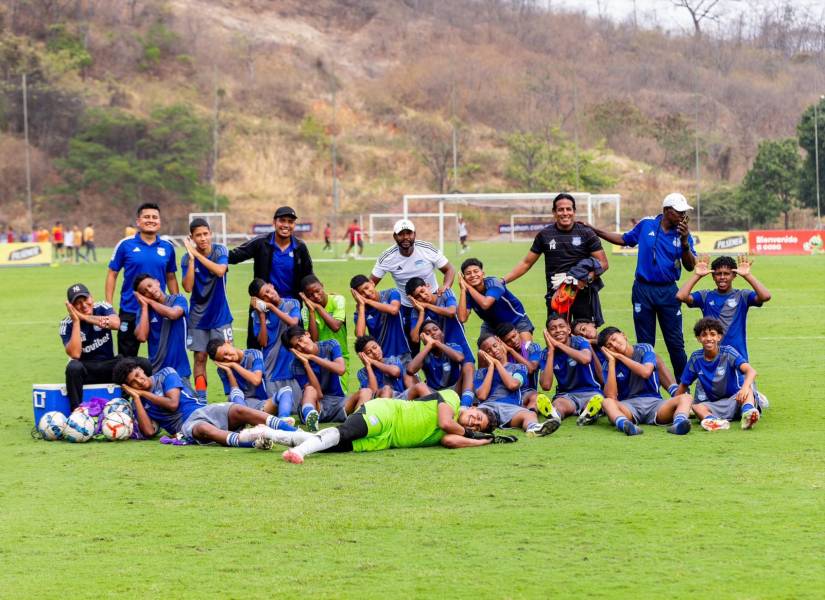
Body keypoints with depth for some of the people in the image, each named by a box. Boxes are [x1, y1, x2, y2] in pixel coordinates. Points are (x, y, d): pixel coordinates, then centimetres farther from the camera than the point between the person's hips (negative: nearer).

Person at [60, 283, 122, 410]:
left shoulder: (103, 308, -3)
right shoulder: (67, 324, -8)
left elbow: (116, 324, -25)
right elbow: (75, 354, -22)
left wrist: (83, 317, -24)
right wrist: (76, 321, -22)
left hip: (109, 366, 2)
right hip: (86, 370, -2)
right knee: (73, 367, -36)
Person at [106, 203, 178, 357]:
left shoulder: (167, 247, 3)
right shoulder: (125, 245, -4)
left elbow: (170, 278, 12)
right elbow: (112, 274, 0)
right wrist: (108, 305, -5)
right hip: (130, 311, -2)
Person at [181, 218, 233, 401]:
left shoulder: (220, 251, -8)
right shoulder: (187, 259, -5)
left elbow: (220, 271, -27)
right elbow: (187, 287, -16)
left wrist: (197, 254, -27)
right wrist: (192, 259, -22)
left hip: (220, 315, -1)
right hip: (198, 316, 2)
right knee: (199, 357, 4)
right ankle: (200, 398, 9)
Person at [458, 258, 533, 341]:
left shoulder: (493, 284, -29)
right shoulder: (468, 293, -18)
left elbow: (485, 304, -47)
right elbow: (462, 318, -32)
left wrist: (469, 287, -37)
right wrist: (463, 290, -34)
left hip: (516, 320, -4)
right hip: (492, 325, 4)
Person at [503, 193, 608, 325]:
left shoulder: (586, 233, 1)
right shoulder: (545, 235, 7)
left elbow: (603, 263, 0)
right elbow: (526, 263, 12)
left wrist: (587, 279, -17)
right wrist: (503, 281, 3)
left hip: (583, 294, -1)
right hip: (555, 294, 1)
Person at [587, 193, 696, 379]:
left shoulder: (683, 233, -2)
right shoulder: (646, 224, 0)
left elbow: (690, 266, -7)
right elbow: (624, 239, 15)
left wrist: (684, 242, -21)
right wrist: (594, 231, 13)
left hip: (668, 292, -1)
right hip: (643, 289, 1)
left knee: (675, 342, 0)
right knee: (645, 343, 7)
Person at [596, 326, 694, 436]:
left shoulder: (645, 349, 7)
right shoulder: (610, 365, 6)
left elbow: (646, 372, -14)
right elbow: (610, 396, -10)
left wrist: (619, 356, -8)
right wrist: (612, 361, -8)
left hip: (653, 402, 1)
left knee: (686, 398, -25)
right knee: (607, 402, -32)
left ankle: (678, 423, -60)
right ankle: (625, 425, -65)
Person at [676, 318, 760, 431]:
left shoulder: (727, 353, -10)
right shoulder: (696, 358, -1)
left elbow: (751, 371, -25)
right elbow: (684, 385, 11)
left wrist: (745, 388, -46)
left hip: (735, 401, -2)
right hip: (714, 405, 2)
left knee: (747, 389, -33)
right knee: (696, 406, -29)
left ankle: (748, 413, -64)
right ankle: (713, 421, -60)